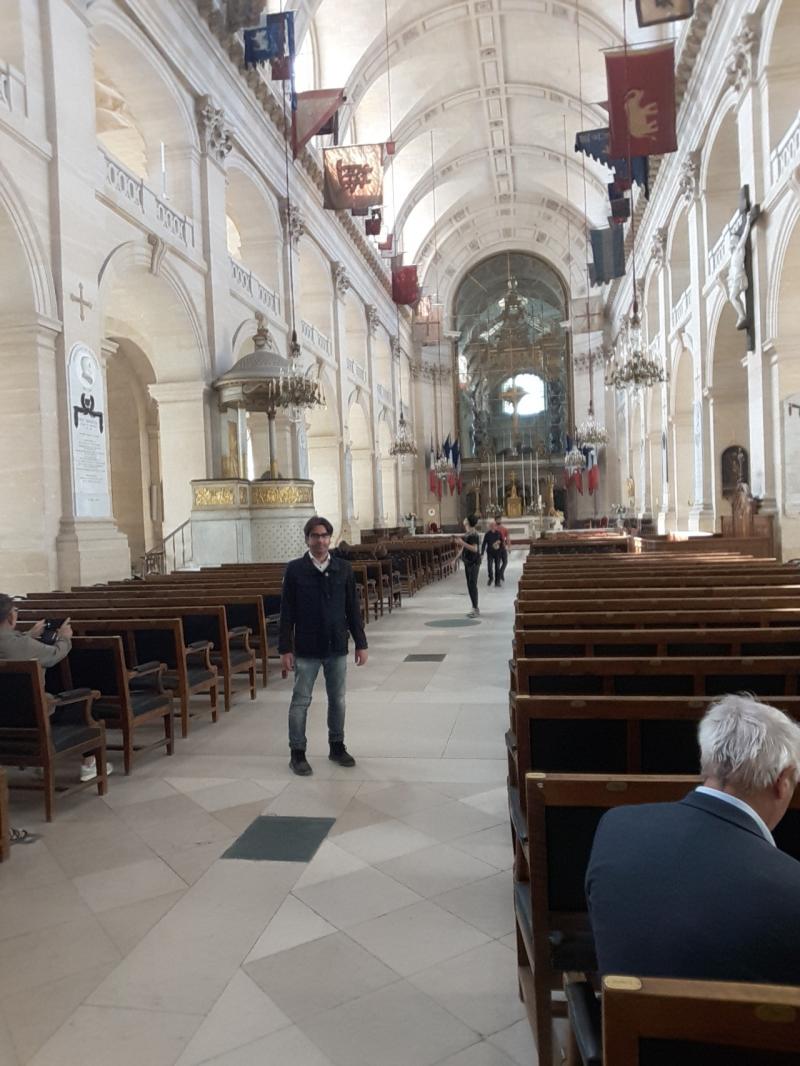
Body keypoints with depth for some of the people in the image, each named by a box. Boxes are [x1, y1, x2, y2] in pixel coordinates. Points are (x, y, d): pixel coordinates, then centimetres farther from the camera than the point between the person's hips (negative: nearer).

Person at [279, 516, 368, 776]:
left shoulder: (343, 568, 0)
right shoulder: (295, 569, -5)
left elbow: (353, 608, 4)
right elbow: (287, 611, -4)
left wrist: (360, 643, 3)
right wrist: (285, 648, -7)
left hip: (337, 647, 2)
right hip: (306, 649, -2)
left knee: (337, 699, 13)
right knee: (300, 701, 5)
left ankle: (337, 746, 29)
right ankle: (297, 753, 17)